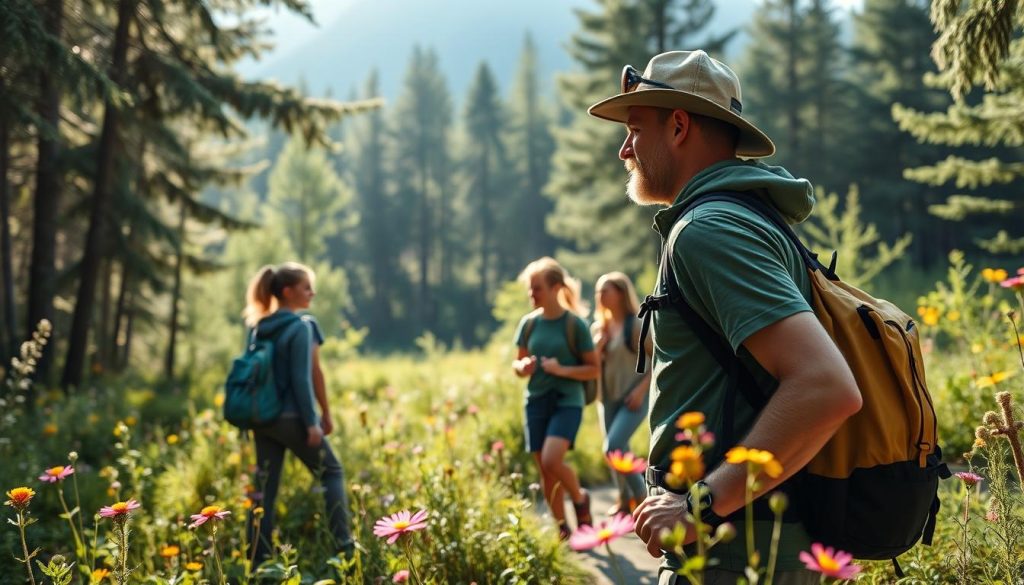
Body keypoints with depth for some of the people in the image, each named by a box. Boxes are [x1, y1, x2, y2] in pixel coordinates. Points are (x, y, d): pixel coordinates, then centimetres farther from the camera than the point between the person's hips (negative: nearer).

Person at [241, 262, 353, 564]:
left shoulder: (259, 327, 9)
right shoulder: (301, 327, -12)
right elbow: (303, 378, -15)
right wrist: (313, 421, -12)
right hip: (291, 417, -6)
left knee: (265, 487, 9)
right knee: (331, 472, 9)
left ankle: (257, 558, 9)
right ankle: (344, 547, 6)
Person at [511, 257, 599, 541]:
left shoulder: (574, 324, -7)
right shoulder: (529, 323, 5)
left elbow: (594, 369, -4)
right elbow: (519, 362, 15)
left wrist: (562, 370, -19)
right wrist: (522, 367, -8)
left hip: (567, 402, -5)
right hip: (537, 402, 5)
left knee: (552, 461, -23)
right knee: (545, 471, 6)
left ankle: (580, 499, 7)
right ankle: (562, 528, 23)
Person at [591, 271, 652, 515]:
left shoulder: (637, 324, -10)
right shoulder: (599, 327, 8)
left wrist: (641, 389, -17)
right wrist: (600, 341, -8)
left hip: (634, 397, -6)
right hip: (609, 397, 6)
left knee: (614, 446, -18)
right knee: (618, 450, 10)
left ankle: (641, 495, -2)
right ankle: (625, 499, 27)